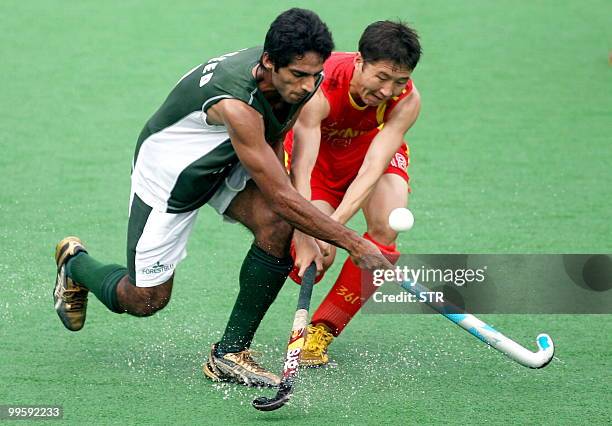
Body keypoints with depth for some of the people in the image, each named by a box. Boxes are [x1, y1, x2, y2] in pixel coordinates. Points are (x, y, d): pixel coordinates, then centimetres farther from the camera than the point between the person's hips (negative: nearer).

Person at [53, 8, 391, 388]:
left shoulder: (299, 80, -17)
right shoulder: (236, 103, -42)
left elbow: (271, 142, 4)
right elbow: (280, 198, -38)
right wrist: (353, 243, -34)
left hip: (228, 164, 7)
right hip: (168, 169, -7)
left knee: (279, 228, -22)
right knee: (146, 300, 1)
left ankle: (229, 354, -8)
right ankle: (74, 263, 35)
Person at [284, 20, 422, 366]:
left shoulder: (407, 100, -30)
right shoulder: (320, 87, -38)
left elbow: (372, 169, -38)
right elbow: (301, 170, -41)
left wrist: (333, 226, -51)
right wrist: (305, 239, -52)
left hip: (376, 152, 2)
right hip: (318, 154, -2)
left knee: (385, 230, -27)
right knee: (315, 257, -22)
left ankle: (322, 330, -14)